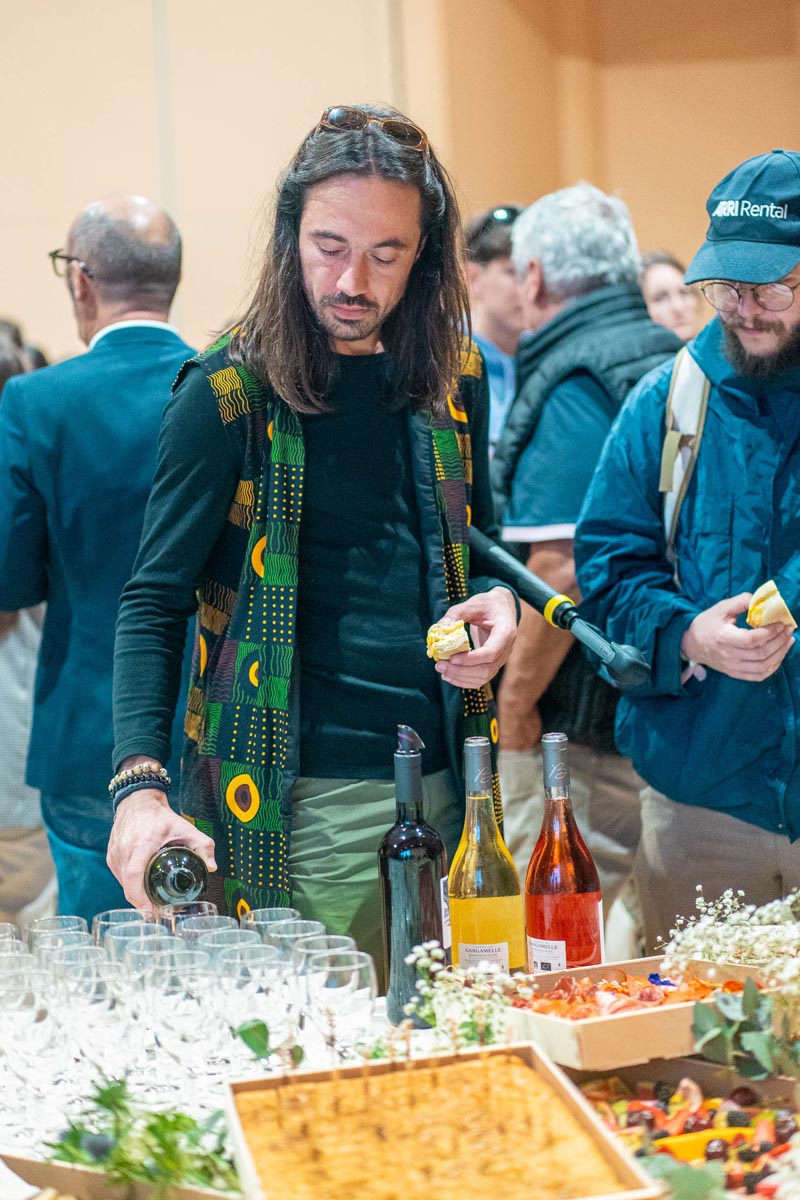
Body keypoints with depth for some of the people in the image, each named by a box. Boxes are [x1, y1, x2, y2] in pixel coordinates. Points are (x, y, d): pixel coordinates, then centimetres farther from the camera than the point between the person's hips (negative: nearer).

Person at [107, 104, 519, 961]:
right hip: (299, 802, -5)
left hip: (439, 786, 5)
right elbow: (154, 603, -9)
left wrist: (499, 602, -1)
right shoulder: (228, 394, -7)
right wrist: (141, 786, -22)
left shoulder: (454, 378, 8)